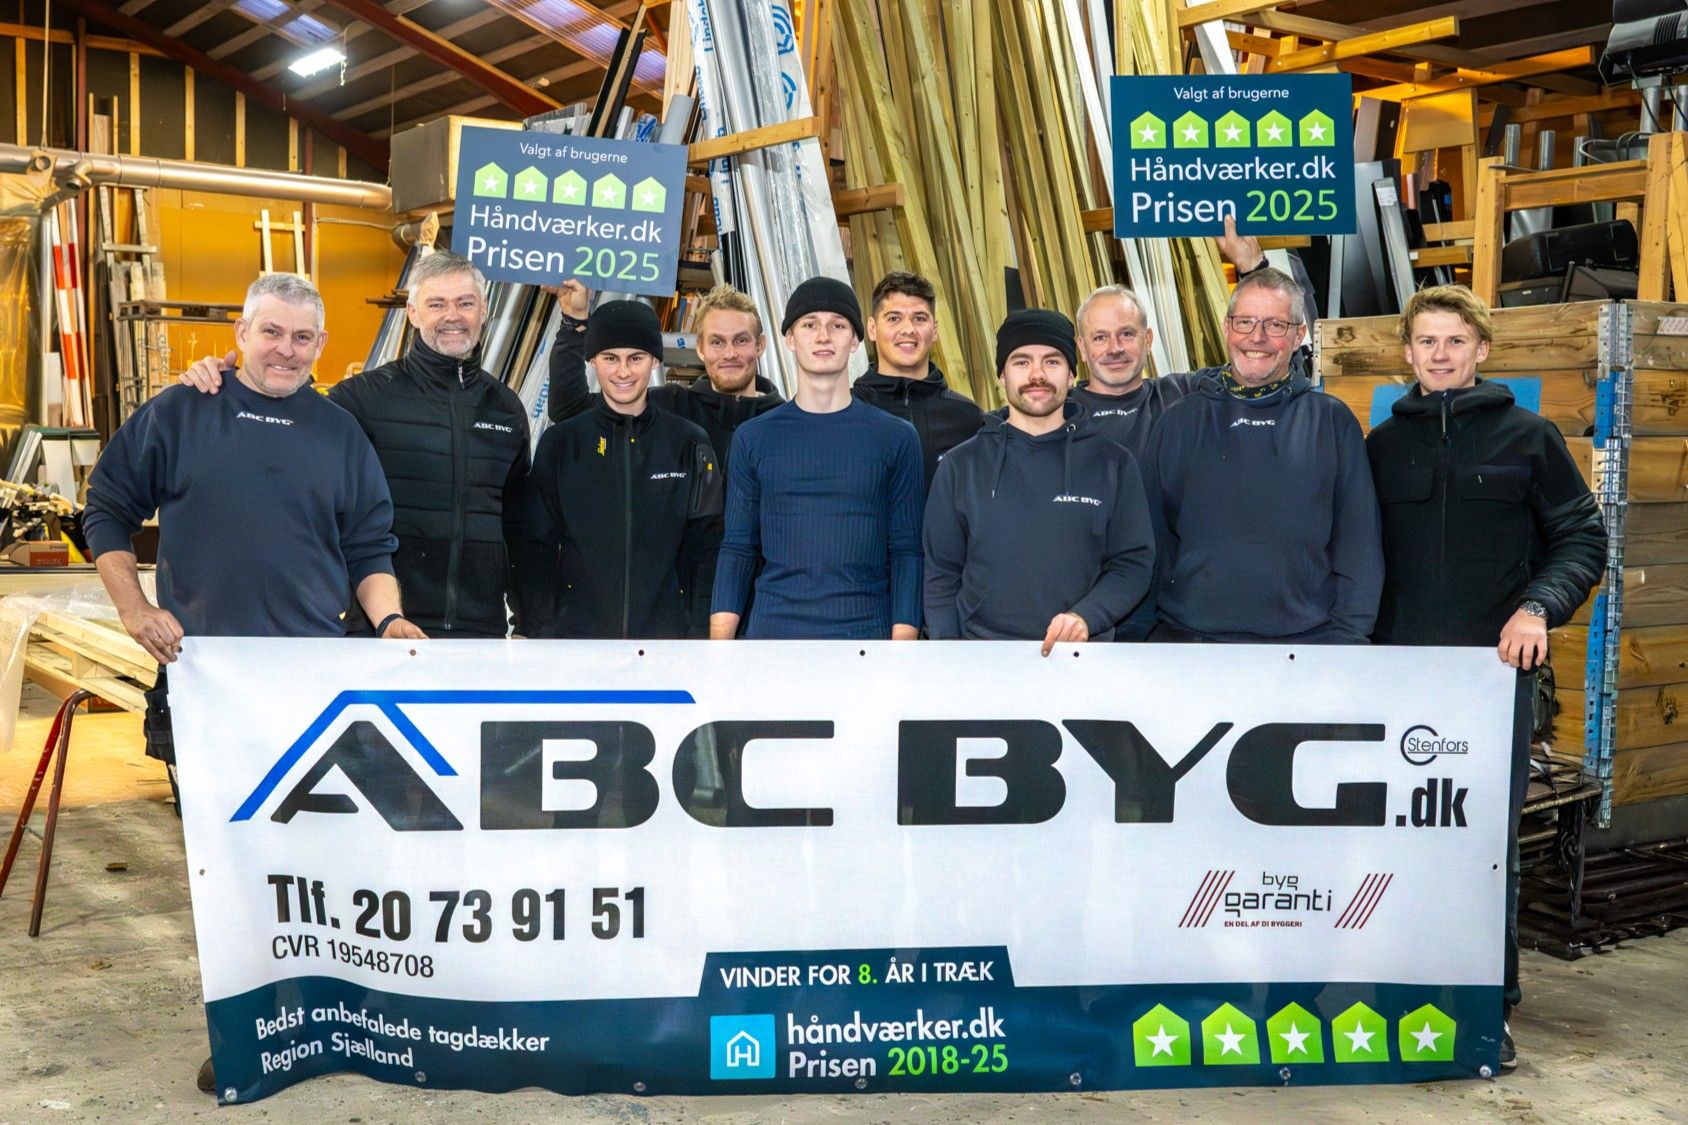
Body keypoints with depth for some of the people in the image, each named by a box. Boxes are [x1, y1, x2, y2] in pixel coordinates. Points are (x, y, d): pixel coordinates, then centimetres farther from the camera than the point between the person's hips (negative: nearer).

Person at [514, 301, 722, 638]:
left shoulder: (689, 445, 5)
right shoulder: (560, 443, 5)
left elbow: (705, 547, 5)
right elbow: (537, 546, 5)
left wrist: (701, 631, -3)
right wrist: (536, 631, -2)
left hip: (665, 636, 0)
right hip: (575, 630, 0)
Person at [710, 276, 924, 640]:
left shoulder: (896, 438, 6)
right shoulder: (753, 437, 9)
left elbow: (906, 551, 4)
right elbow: (737, 548, 8)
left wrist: (903, 640, -5)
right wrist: (719, 645, -1)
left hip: (866, 635, -1)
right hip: (772, 630, 1)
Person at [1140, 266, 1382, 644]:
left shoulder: (1333, 423, 11)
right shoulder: (1179, 421, 11)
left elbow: (1358, 538, 8)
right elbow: (1148, 533, 11)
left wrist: (1350, 634, -1)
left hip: (1308, 639, 0)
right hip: (1186, 635, 0)